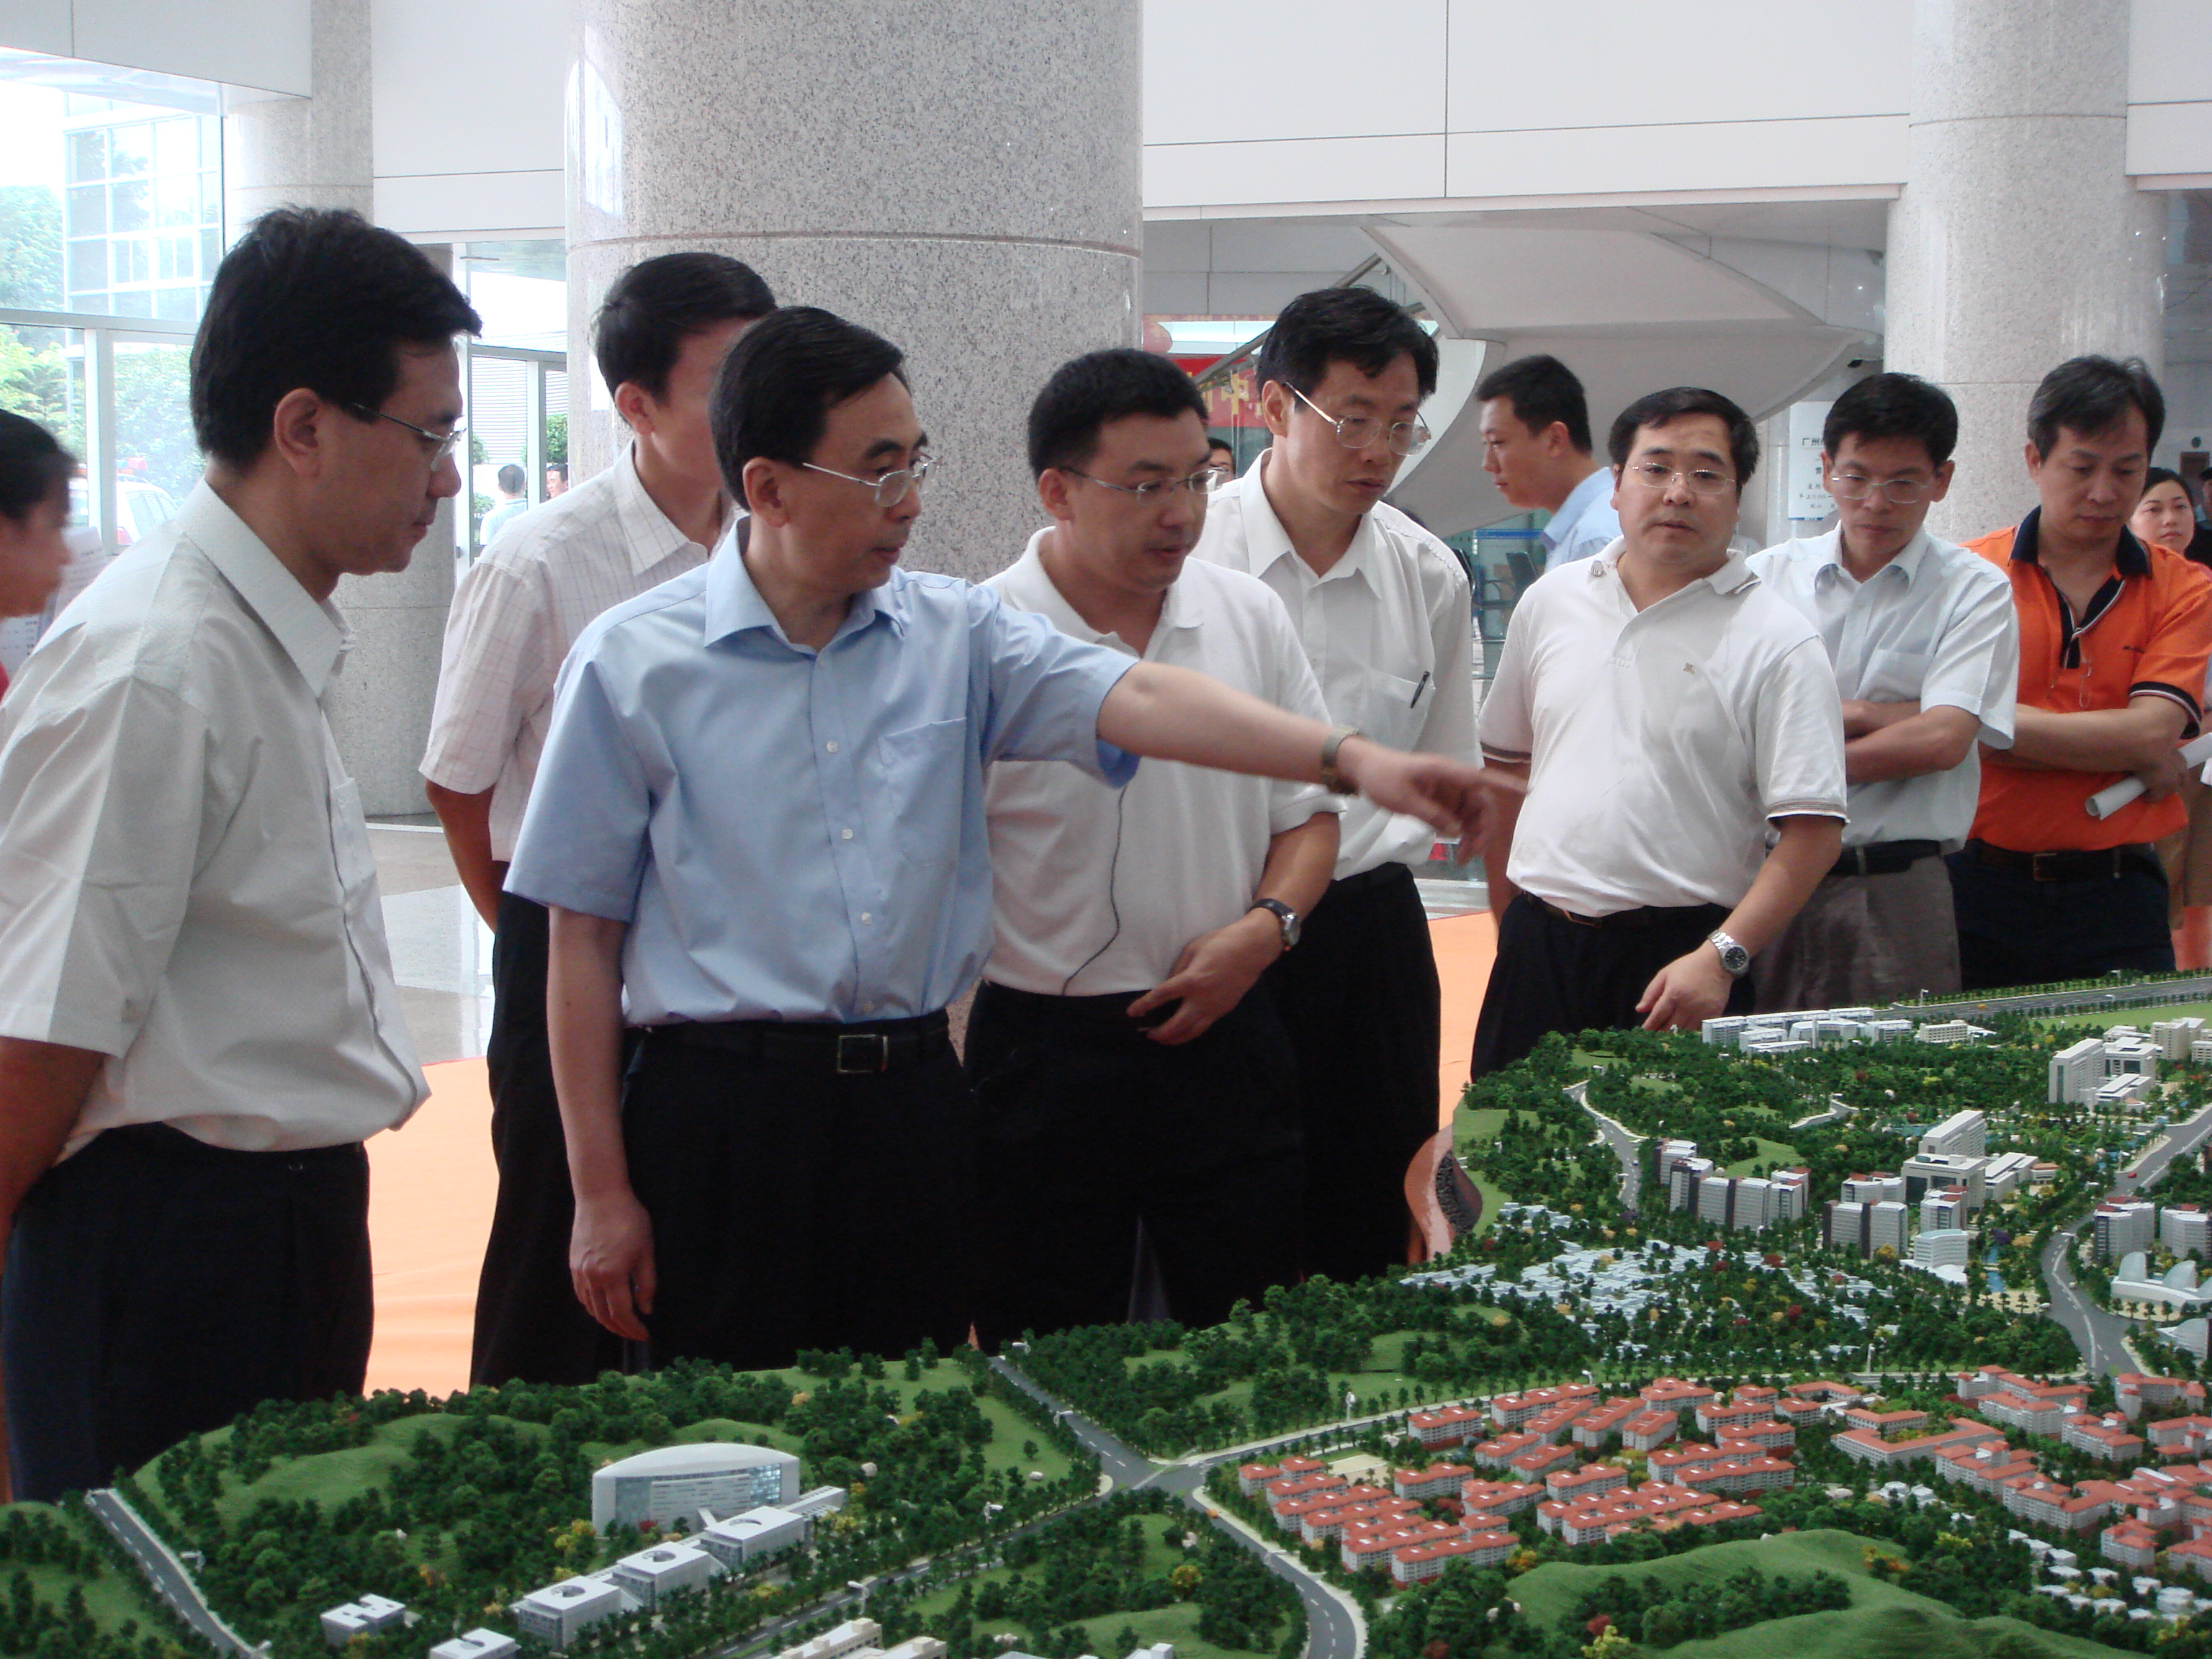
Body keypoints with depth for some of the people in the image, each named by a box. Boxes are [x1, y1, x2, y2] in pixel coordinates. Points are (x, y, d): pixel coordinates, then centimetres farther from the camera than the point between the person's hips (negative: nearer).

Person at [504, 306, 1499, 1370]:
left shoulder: (954, 633, 5)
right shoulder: (635, 663, -3)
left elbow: (1131, 698, -10)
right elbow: (584, 937, -2)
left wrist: (1349, 758, -25)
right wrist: (602, 1192, -4)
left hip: (914, 1105, 3)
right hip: (720, 1118, -3)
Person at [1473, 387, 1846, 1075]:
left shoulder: (1777, 644, -4)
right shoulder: (1550, 602, 10)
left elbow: (1812, 829, -9)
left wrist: (1722, 957, -18)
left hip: (1682, 958, -4)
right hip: (1536, 948, 4)